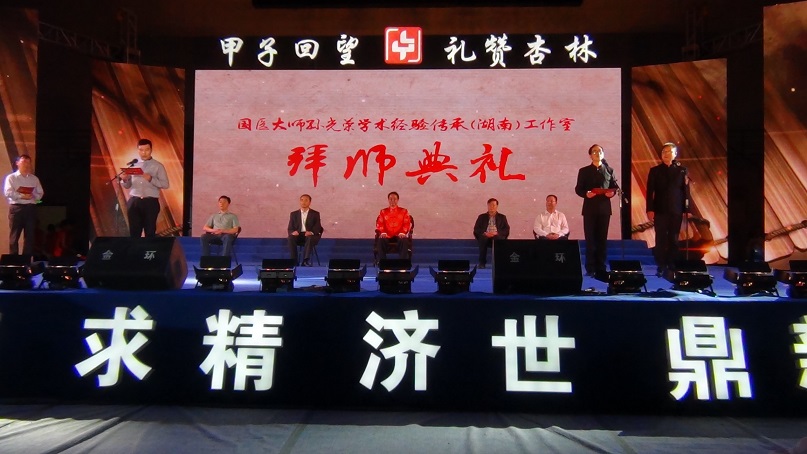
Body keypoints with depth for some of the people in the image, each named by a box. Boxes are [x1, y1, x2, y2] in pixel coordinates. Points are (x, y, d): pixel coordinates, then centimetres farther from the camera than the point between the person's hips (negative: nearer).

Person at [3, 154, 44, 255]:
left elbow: (40, 193, 10)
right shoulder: (11, 177, 4)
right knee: (14, 236, -1)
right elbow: (8, 192, -8)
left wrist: (32, 196, -9)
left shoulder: (34, 179, 15)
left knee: (30, 235, 4)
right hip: (16, 208, -3)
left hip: (31, 208, 3)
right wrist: (21, 196, -18)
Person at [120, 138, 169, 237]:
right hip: (134, 202, 3)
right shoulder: (133, 165, 10)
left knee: (150, 232, 3)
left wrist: (151, 179, -19)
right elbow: (127, 185, 12)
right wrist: (124, 180, -10)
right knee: (134, 231, 6)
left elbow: (165, 184, -5)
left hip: (151, 202, -2)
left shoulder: (158, 166, 2)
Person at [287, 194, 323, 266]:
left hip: (311, 236, -2)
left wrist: (311, 232, -25)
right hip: (298, 235, 2)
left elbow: (317, 228, -1)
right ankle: (294, 261, -32)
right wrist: (293, 232, -17)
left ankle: (306, 260, -44)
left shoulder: (315, 214, 11)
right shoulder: (293, 214, 16)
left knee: (309, 238, -38)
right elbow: (290, 229, 9)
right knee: (291, 238, -32)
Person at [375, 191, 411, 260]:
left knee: (404, 241, -36)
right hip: (387, 236, 1)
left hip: (399, 235, -1)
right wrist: (383, 233, -14)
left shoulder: (404, 211, 14)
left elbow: (407, 224, 4)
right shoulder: (383, 212, 17)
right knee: (380, 240, -33)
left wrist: (402, 233, -14)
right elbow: (379, 224, 6)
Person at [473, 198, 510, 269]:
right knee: (483, 239, -36)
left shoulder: (502, 217, 19)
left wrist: (497, 233, -13)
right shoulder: (482, 217, 18)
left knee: (499, 239, -37)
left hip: (497, 237, 0)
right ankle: (482, 262, -31)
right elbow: (476, 229, 8)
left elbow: (506, 230, 6)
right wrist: (485, 233, -12)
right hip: (485, 236, 0)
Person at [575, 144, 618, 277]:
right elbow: (578, 189, 2)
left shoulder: (609, 170, 13)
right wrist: (586, 193, -17)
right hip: (590, 208, -2)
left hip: (604, 208, 2)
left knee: (602, 238, 3)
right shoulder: (584, 171, 7)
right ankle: (590, 269, 1)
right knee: (590, 239, -3)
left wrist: (612, 192, -12)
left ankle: (601, 268, 8)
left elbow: (615, 186, 10)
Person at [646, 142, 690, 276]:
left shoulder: (682, 170, 5)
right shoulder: (655, 171, 5)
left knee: (673, 240, 3)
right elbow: (650, 191, 1)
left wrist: (686, 210, -2)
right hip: (660, 210, 0)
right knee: (660, 240, 0)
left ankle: (671, 266, 9)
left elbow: (686, 191, 3)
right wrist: (650, 209, -6)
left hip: (676, 211, 0)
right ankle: (661, 267, 5)